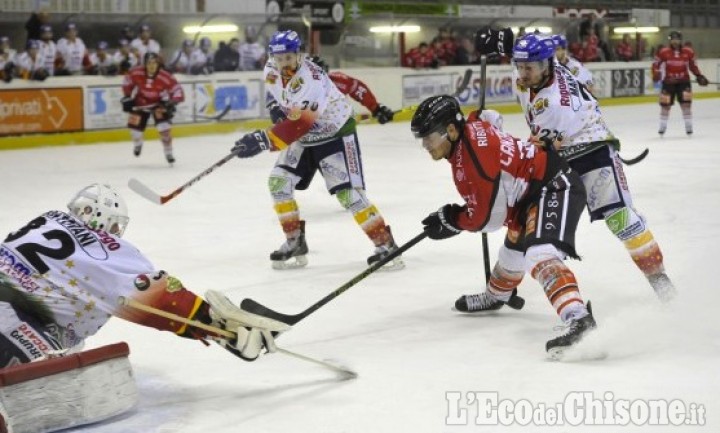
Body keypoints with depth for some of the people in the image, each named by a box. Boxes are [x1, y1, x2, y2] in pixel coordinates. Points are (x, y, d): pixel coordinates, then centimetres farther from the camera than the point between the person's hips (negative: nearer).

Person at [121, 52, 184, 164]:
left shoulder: (165, 77, -30)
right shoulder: (136, 73, -23)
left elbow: (178, 91, -24)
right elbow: (127, 81, -1)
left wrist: (171, 103, -38)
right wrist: (127, 97, -3)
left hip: (159, 103, -2)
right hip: (140, 102, 2)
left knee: (164, 128, -18)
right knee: (134, 125, 3)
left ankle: (168, 153, -1)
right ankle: (137, 143, 40)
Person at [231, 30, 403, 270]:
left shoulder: (311, 81, -35)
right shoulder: (271, 70, -10)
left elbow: (297, 126, -43)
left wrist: (263, 140, -50)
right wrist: (276, 108, -1)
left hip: (335, 134, -8)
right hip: (304, 137, 8)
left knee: (348, 192, -16)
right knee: (279, 181, -2)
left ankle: (386, 245, -8)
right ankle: (295, 243, 8)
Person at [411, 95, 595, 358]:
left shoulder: (473, 154, -23)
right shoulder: (471, 131, 5)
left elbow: (487, 215, -19)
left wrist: (450, 222, -3)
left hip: (554, 188, -11)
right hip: (533, 191, 11)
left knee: (539, 253, -30)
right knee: (513, 250, 30)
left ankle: (578, 318, -48)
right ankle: (495, 296, 57)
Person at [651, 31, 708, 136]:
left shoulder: (688, 52, -2)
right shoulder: (663, 52, -8)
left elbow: (693, 65, 10)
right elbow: (656, 64, -1)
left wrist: (699, 76, 3)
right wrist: (656, 74, -17)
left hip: (683, 81, 1)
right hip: (668, 82, -1)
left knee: (686, 103, -7)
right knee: (665, 104, 2)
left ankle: (689, 126, 3)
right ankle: (663, 126, 19)